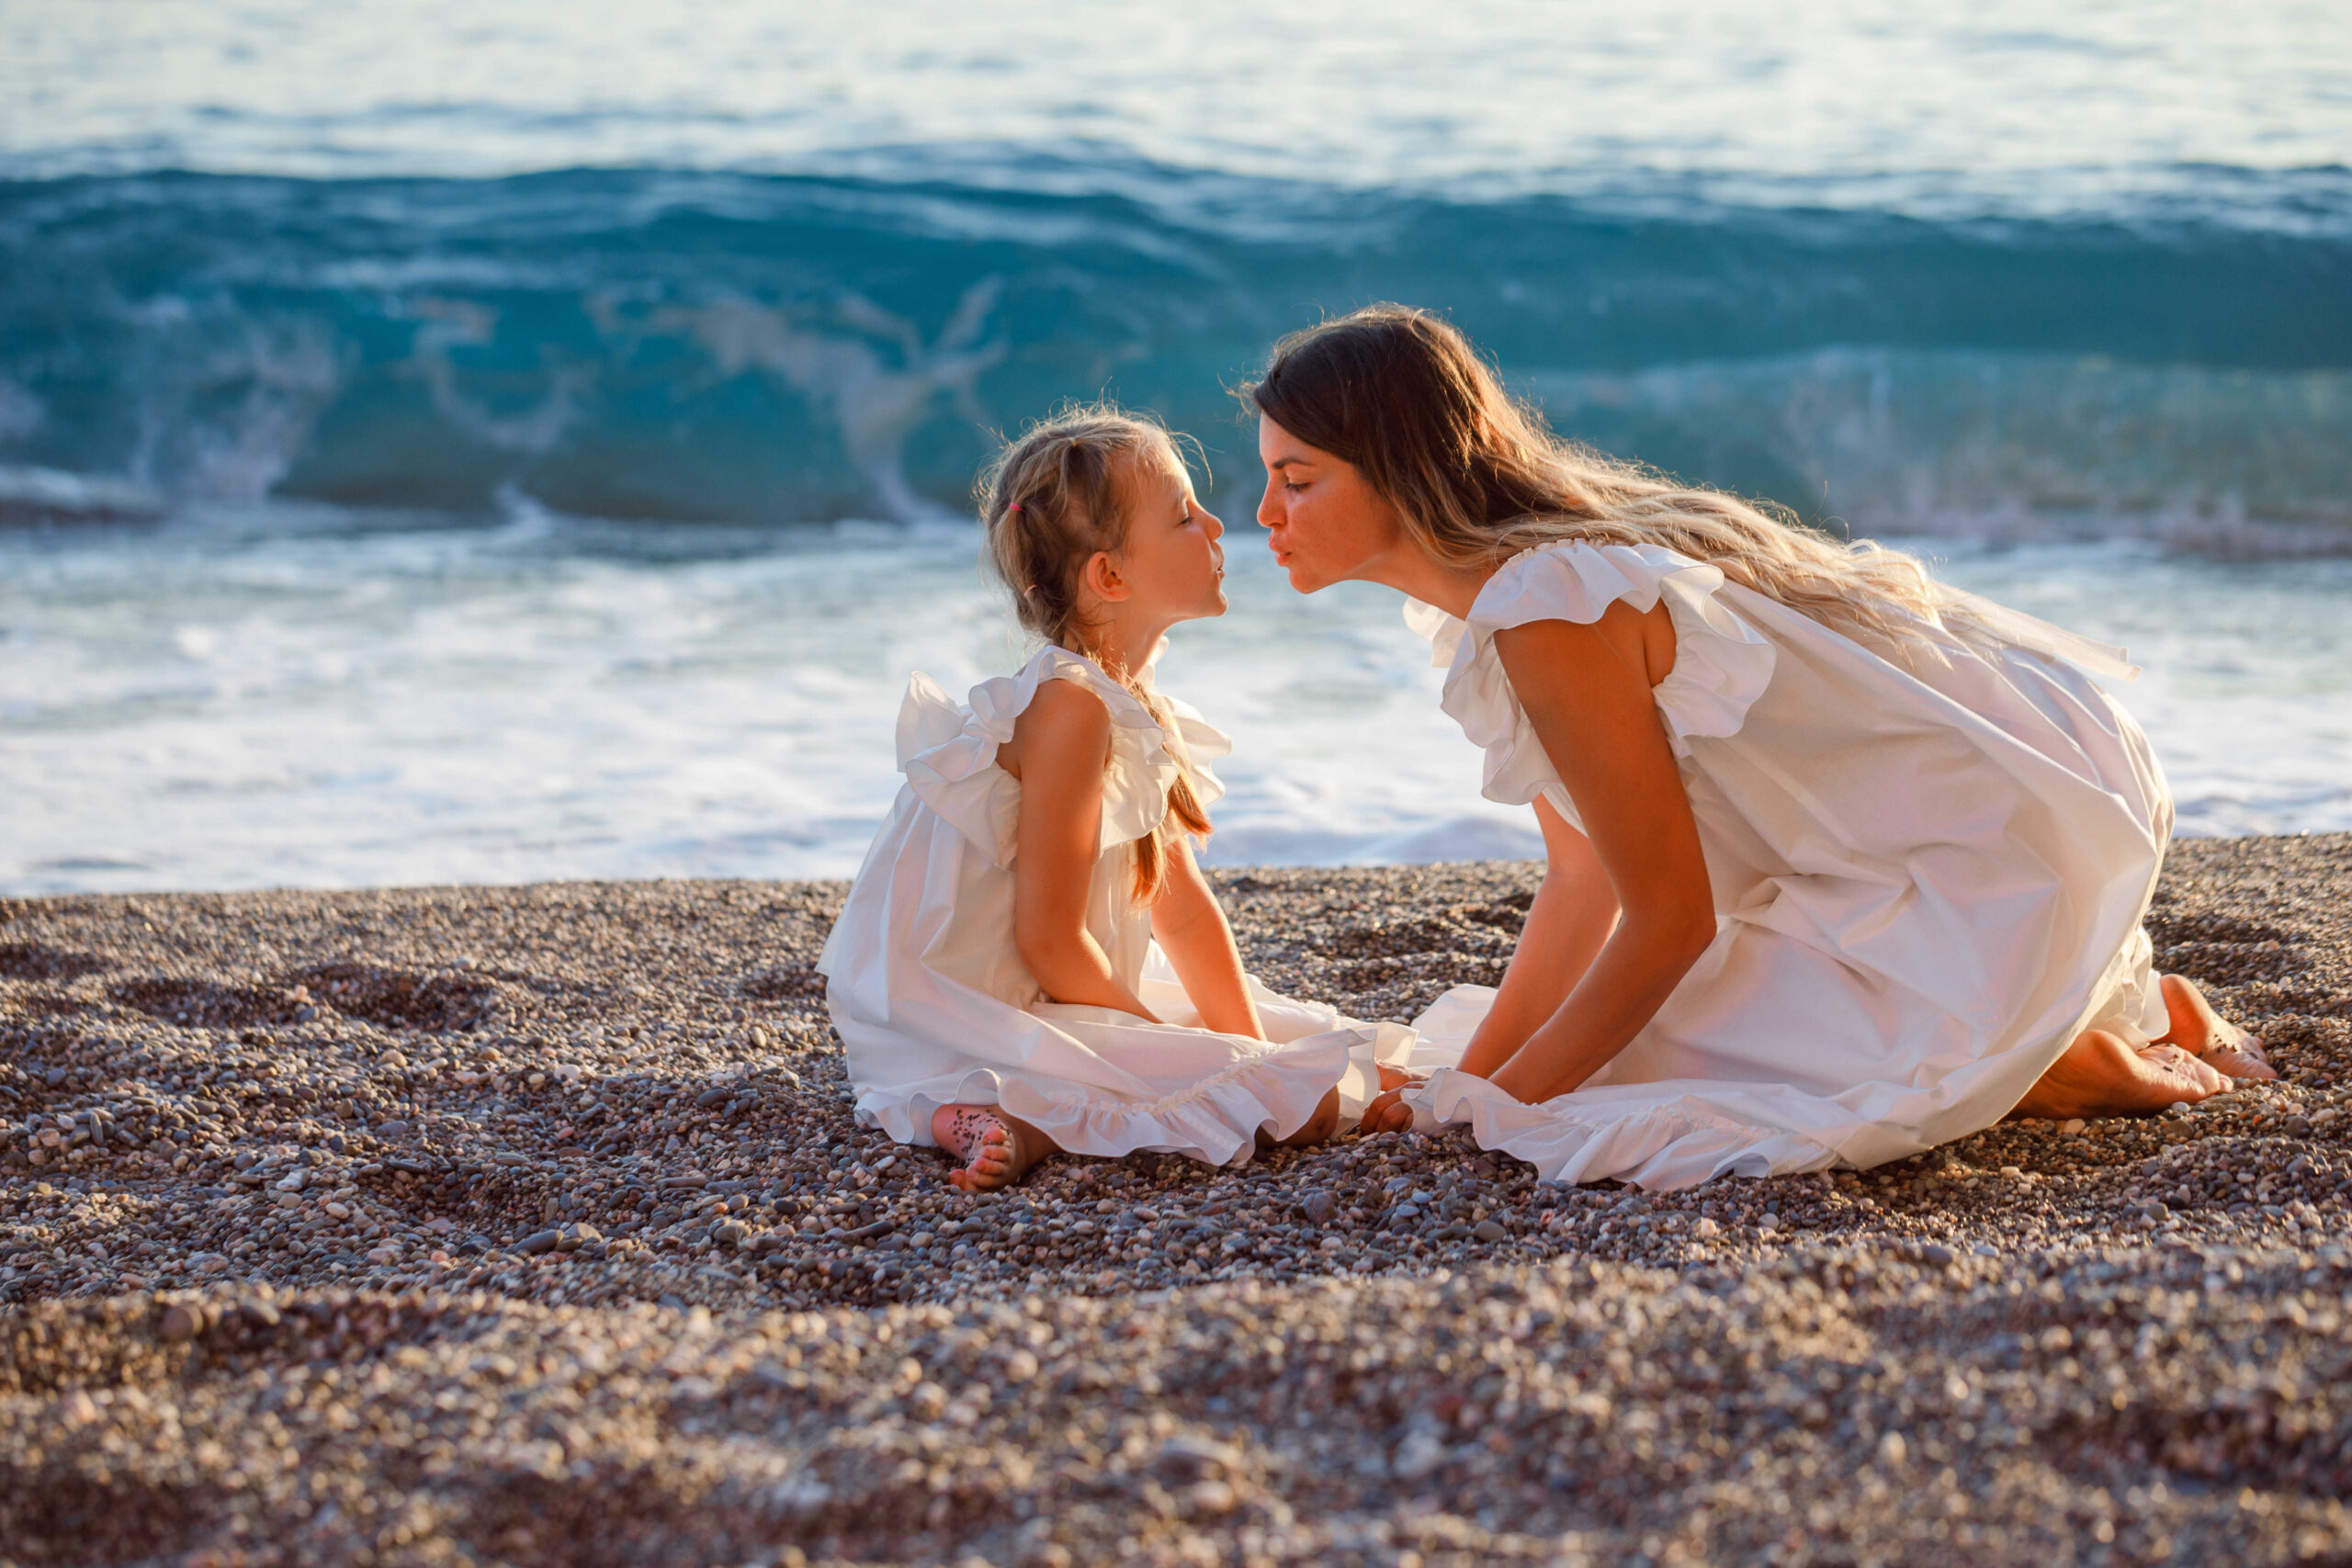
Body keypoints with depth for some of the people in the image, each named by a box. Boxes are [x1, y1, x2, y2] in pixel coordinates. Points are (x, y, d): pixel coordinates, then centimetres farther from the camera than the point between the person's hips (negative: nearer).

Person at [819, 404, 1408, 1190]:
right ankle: (1023, 1122, -16)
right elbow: (1049, 939, -21)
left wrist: (1248, 1050, 7)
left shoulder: (1137, 710, 11)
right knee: (1306, 1102, -16)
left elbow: (1183, 912, 16)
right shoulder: (1072, 707, -19)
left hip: (1036, 1005, 10)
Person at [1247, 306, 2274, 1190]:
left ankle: (2074, 1067, -4)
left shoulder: (1547, 614, -25)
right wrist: (1464, 1079, 4)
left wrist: (1490, 1109, -11)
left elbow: (1671, 920, -19)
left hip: (2000, 845, -10)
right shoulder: (1489, 591, 5)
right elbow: (1582, 880, 9)